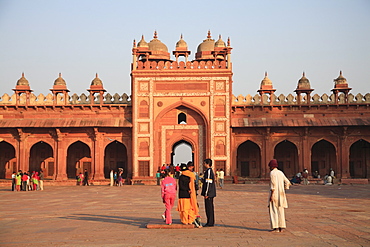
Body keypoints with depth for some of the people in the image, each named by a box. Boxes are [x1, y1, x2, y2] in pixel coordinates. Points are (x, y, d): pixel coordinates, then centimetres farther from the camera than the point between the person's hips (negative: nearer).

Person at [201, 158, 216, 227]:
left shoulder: (209, 171, -15)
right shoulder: (209, 171, 16)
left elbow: (208, 183, -19)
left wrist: (206, 194, -19)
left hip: (209, 193, -10)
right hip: (211, 193, 10)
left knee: (209, 207, -6)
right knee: (210, 207, 13)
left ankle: (210, 223, -2)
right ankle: (211, 222, 18)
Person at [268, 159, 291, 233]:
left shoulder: (272, 173, -10)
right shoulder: (281, 173, 13)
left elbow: (273, 184, -18)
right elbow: (287, 182, 14)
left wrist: (271, 195, -19)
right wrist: (283, 192, 18)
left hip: (274, 194, -7)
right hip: (281, 194, 7)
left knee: (273, 211, -3)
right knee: (280, 210, 10)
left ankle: (276, 227, -8)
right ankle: (281, 227, 8)